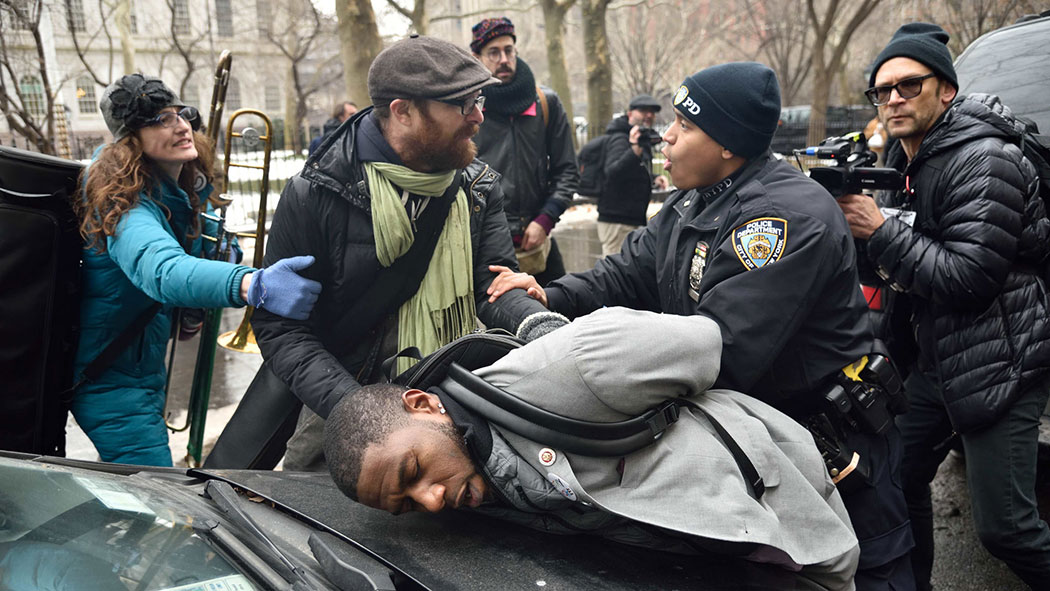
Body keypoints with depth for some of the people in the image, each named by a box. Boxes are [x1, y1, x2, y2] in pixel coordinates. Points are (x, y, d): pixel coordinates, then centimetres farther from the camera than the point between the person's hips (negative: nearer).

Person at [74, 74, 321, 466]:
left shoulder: (186, 187, 0)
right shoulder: (128, 204, -28)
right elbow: (162, 270, -51)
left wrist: (214, 245, 2)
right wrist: (253, 285, -68)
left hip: (144, 369, 9)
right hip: (112, 381, -9)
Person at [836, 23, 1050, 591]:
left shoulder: (983, 161, -17)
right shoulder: (901, 162, 10)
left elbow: (970, 277, -24)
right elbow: (893, 263, 14)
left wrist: (880, 231, -21)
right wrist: (847, 217, -4)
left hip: (998, 363, -8)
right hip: (933, 359, 8)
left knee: (1004, 526, -6)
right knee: (900, 479, 14)